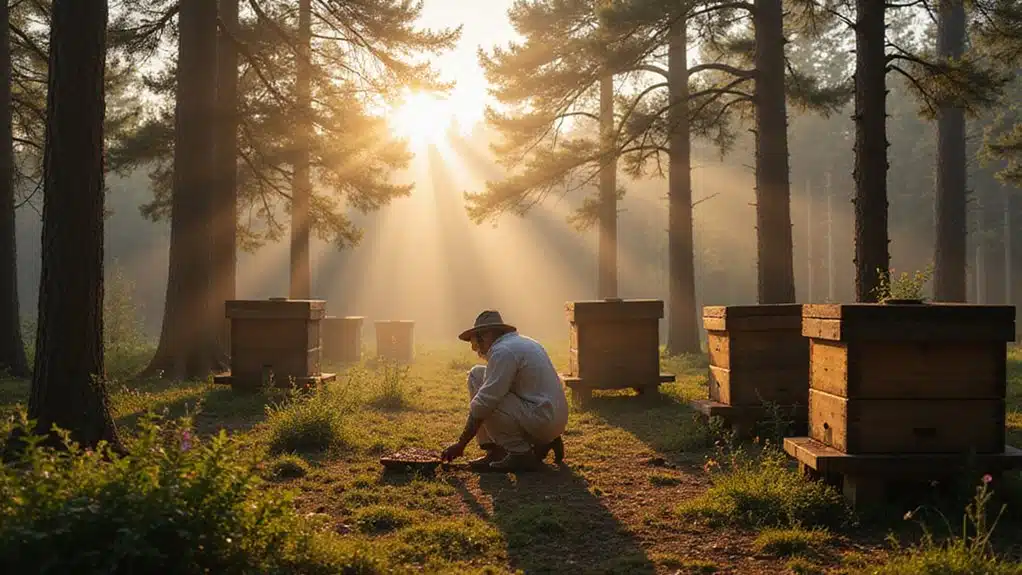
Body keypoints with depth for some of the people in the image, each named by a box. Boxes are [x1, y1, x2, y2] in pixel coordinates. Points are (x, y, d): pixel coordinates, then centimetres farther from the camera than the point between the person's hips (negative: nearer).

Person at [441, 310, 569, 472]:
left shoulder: (503, 351, -14)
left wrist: (461, 443, -9)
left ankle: (521, 454, -9)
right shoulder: (522, 342, 17)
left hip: (542, 420, -10)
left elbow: (484, 403, -17)